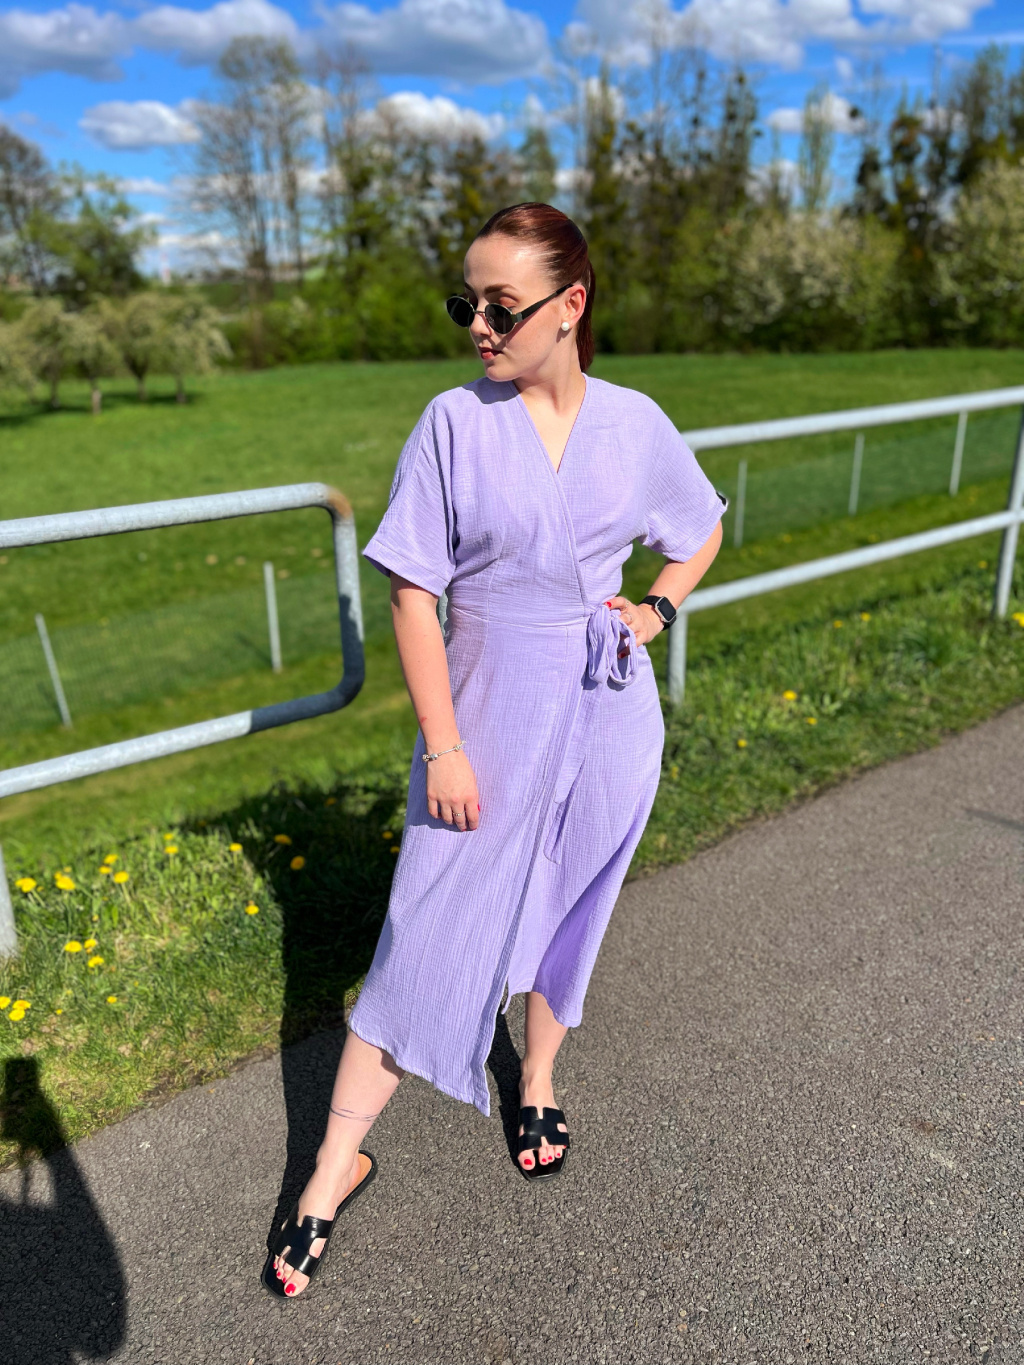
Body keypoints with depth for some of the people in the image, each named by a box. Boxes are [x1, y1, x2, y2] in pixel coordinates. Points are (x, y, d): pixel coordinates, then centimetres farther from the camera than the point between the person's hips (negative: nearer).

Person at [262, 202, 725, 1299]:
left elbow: (703, 529, 17)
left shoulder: (635, 422, -1)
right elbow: (412, 595, -9)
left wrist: (659, 610, 0)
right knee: (426, 938, 3)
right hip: (486, 720, -2)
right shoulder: (454, 423, -9)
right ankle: (337, 1162, 21)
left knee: (568, 914, 18)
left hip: (608, 723, 3)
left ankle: (537, 1083, 45)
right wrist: (442, 747, -12)